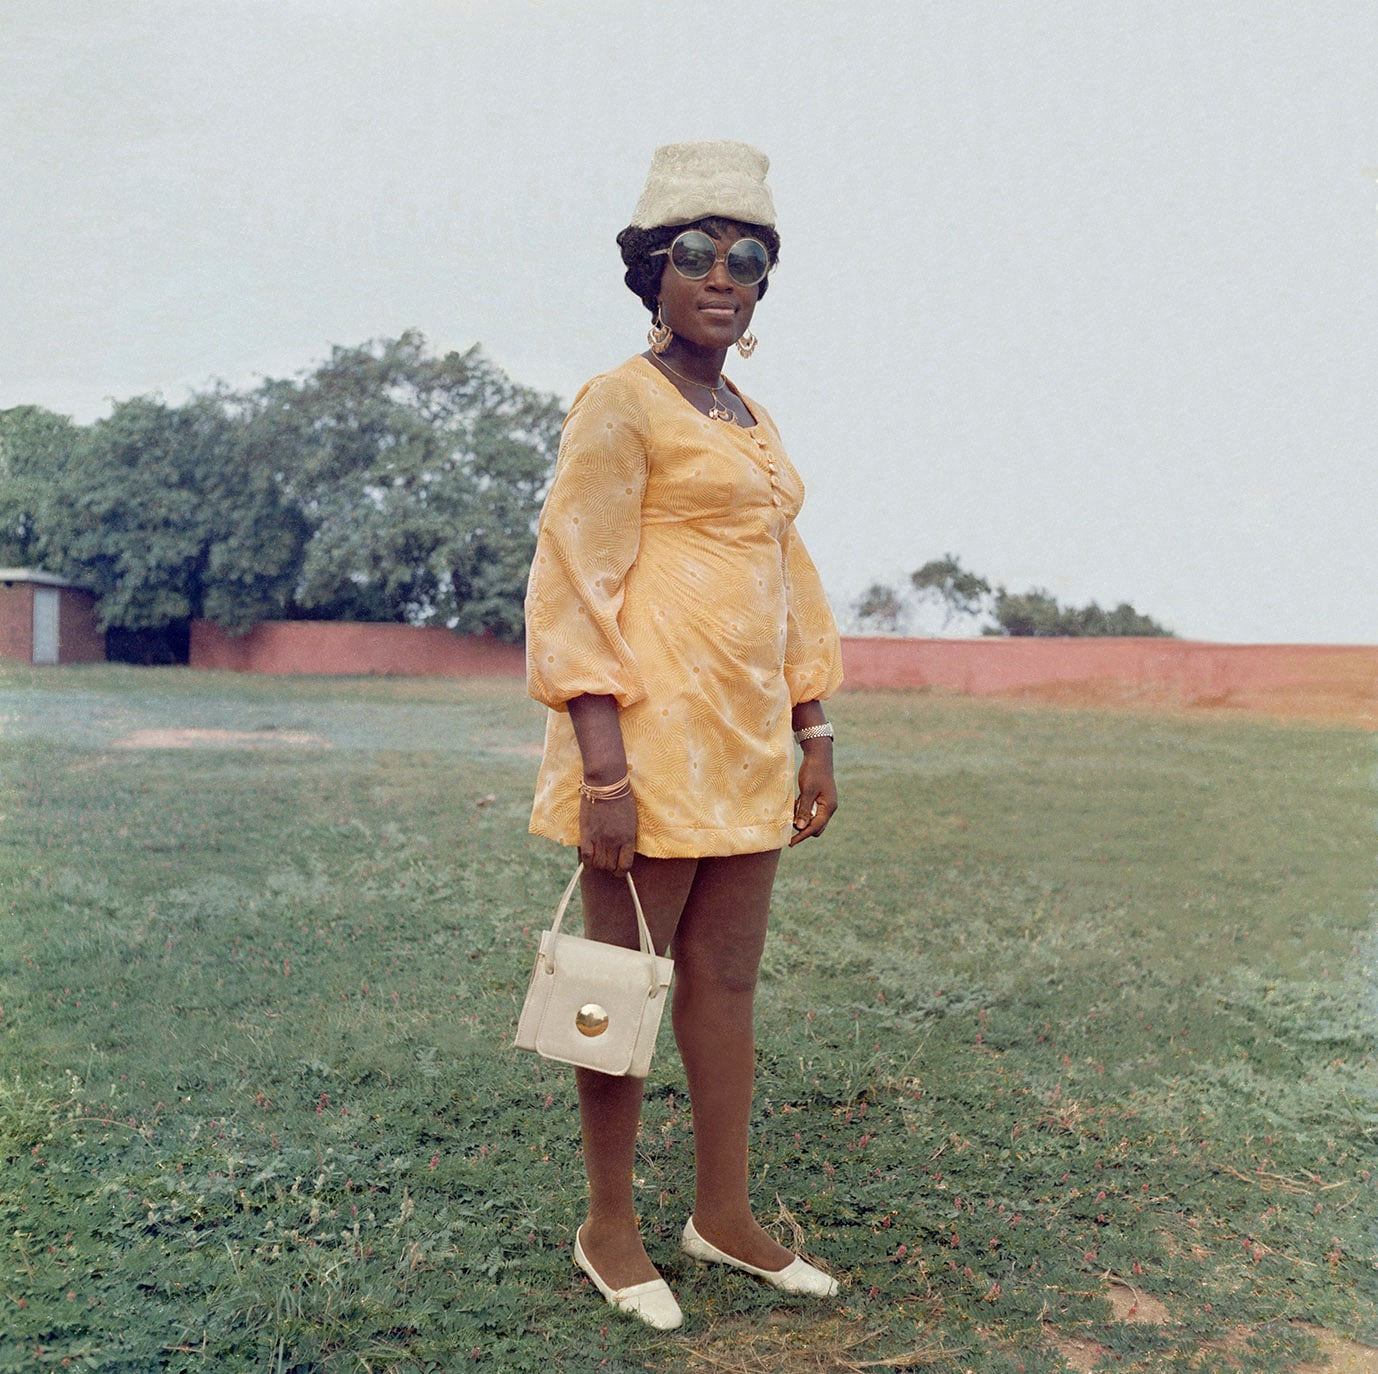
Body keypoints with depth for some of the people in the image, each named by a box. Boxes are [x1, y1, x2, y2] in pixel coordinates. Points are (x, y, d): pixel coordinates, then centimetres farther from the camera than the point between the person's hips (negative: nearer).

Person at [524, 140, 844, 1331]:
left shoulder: (752, 420, 17)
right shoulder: (620, 404, -6)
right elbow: (572, 587, -13)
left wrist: (815, 738, 14)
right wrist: (602, 773, -19)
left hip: (746, 740, 8)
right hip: (650, 737, -8)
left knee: (728, 979, 13)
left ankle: (725, 1213, 28)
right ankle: (608, 1226, 21)